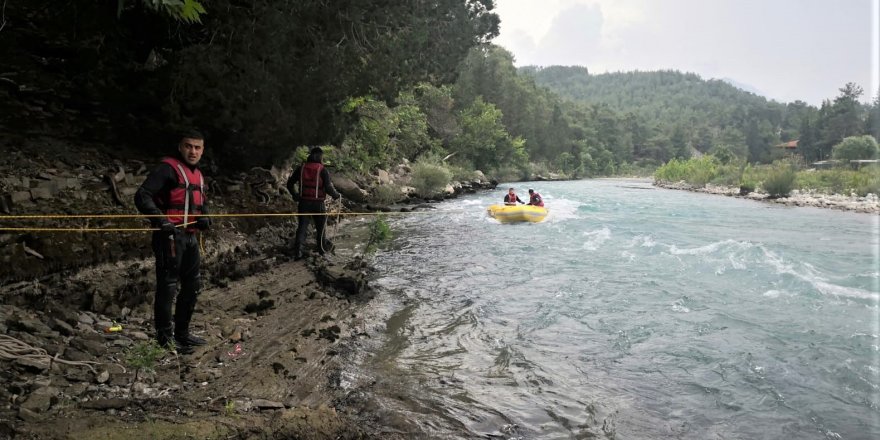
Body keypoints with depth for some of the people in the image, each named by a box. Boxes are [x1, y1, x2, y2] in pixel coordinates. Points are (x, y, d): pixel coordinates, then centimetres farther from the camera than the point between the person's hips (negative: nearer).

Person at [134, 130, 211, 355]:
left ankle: (182, 333, 31)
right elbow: (142, 196, -17)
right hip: (170, 235, -9)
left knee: (192, 285, 16)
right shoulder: (168, 168, -9)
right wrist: (159, 219, -27)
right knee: (167, 286, -4)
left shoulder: (198, 175, 18)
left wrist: (204, 218, 4)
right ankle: (165, 338, 7)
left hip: (190, 237, 9)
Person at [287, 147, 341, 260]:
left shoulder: (301, 168, 1)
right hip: (318, 204, -2)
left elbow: (290, 184, 4)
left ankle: (298, 251, -4)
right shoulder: (323, 170, -10)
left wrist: (296, 196, 17)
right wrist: (336, 195, 4)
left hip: (303, 203, 3)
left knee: (302, 227, 6)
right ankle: (323, 248, 33)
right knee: (320, 226, 17)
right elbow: (328, 188, -15)